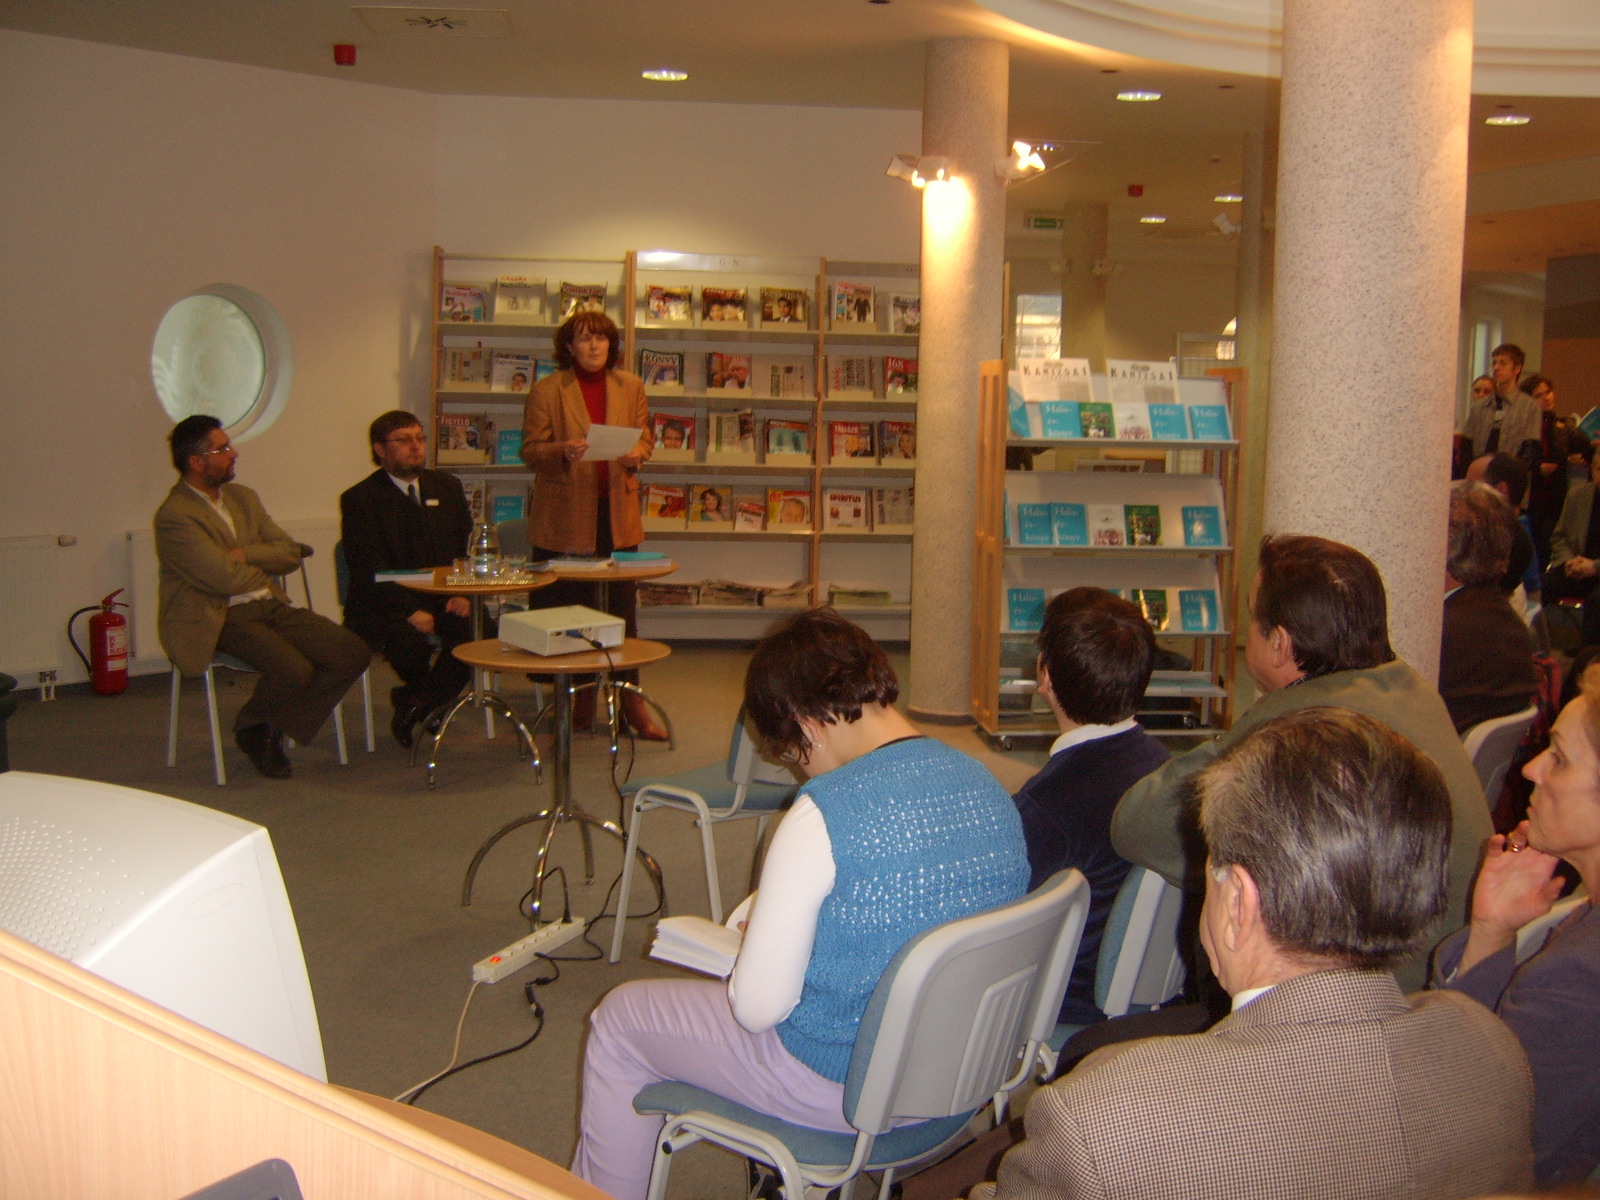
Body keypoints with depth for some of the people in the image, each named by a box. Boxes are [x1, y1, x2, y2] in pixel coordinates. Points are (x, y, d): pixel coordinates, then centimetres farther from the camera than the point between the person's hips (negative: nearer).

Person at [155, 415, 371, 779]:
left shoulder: (243, 497, 15)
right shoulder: (173, 516, -11)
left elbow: (291, 553, 11)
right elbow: (225, 578, -18)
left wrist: (246, 554, -8)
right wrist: (265, 567, 2)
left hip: (271, 605, 8)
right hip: (223, 619, -8)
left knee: (353, 653, -11)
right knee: (294, 670, -32)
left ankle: (275, 728, 4)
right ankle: (251, 727, 2)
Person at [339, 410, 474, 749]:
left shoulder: (447, 487, 14)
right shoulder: (359, 499, -3)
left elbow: (467, 548, 12)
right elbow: (369, 571, -11)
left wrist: (462, 593, -8)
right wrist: (409, 611, -24)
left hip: (444, 602, 5)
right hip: (384, 608, -4)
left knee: (471, 631, -26)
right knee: (410, 642, -35)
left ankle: (413, 702, -1)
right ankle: (427, 702, 1)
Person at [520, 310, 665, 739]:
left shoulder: (631, 387, 8)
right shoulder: (547, 390, -1)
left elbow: (646, 436, 17)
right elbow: (531, 450, -1)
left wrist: (638, 453, -7)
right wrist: (563, 451, -22)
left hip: (618, 511, 2)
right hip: (564, 514, -2)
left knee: (623, 605, 2)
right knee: (569, 608, 3)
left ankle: (631, 699, 8)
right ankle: (579, 695, 17)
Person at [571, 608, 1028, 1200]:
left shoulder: (824, 817, -27)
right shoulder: (991, 788, -5)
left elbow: (758, 1008, -22)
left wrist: (747, 942, -1)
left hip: (848, 1090, -7)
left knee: (619, 1019, 14)